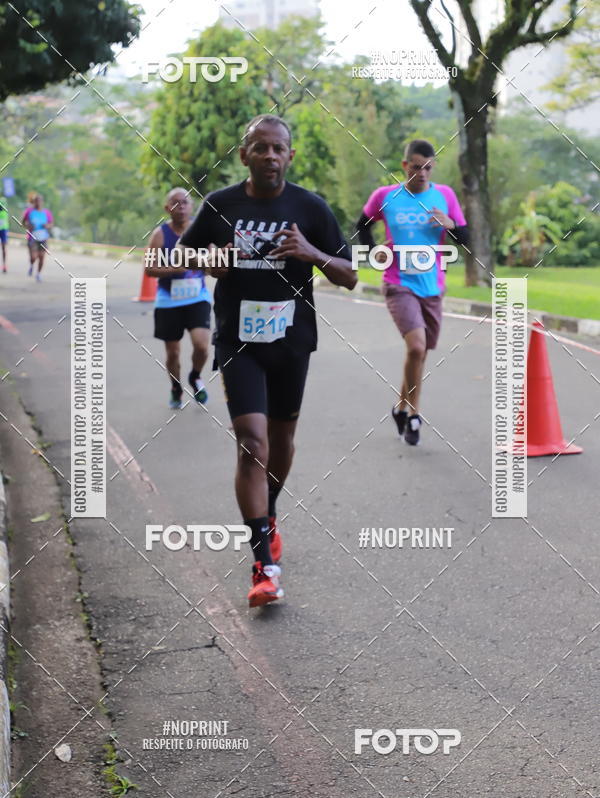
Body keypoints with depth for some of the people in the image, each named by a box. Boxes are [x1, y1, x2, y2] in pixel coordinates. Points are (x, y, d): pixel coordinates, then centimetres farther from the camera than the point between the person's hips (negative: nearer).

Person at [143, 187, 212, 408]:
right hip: (168, 302, -1)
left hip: (198, 299, 1)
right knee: (173, 352, 8)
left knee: (201, 344, -17)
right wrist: (175, 269, -22)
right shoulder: (161, 234, -6)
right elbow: (149, 268, -8)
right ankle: (176, 389, 34)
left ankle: (196, 377, 15)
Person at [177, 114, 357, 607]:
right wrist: (210, 262, -11)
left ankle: (268, 516, 47)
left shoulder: (310, 208, -4)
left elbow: (350, 277, -2)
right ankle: (265, 565, -14)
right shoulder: (220, 206, -3)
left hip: (291, 339, 2)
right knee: (252, 442, -14)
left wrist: (312, 253, -21)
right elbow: (184, 254, 11)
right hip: (238, 340, -2)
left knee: (281, 436, 17)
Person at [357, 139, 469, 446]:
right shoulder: (385, 196, -3)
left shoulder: (445, 195, 2)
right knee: (417, 346, -22)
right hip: (399, 285, -4)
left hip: (432, 287, 4)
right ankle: (412, 412, -5)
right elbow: (362, 225, 15)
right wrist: (373, 252, 0)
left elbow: (464, 238, 6)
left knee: (420, 352, 12)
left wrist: (450, 225, -14)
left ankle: (402, 406, 34)